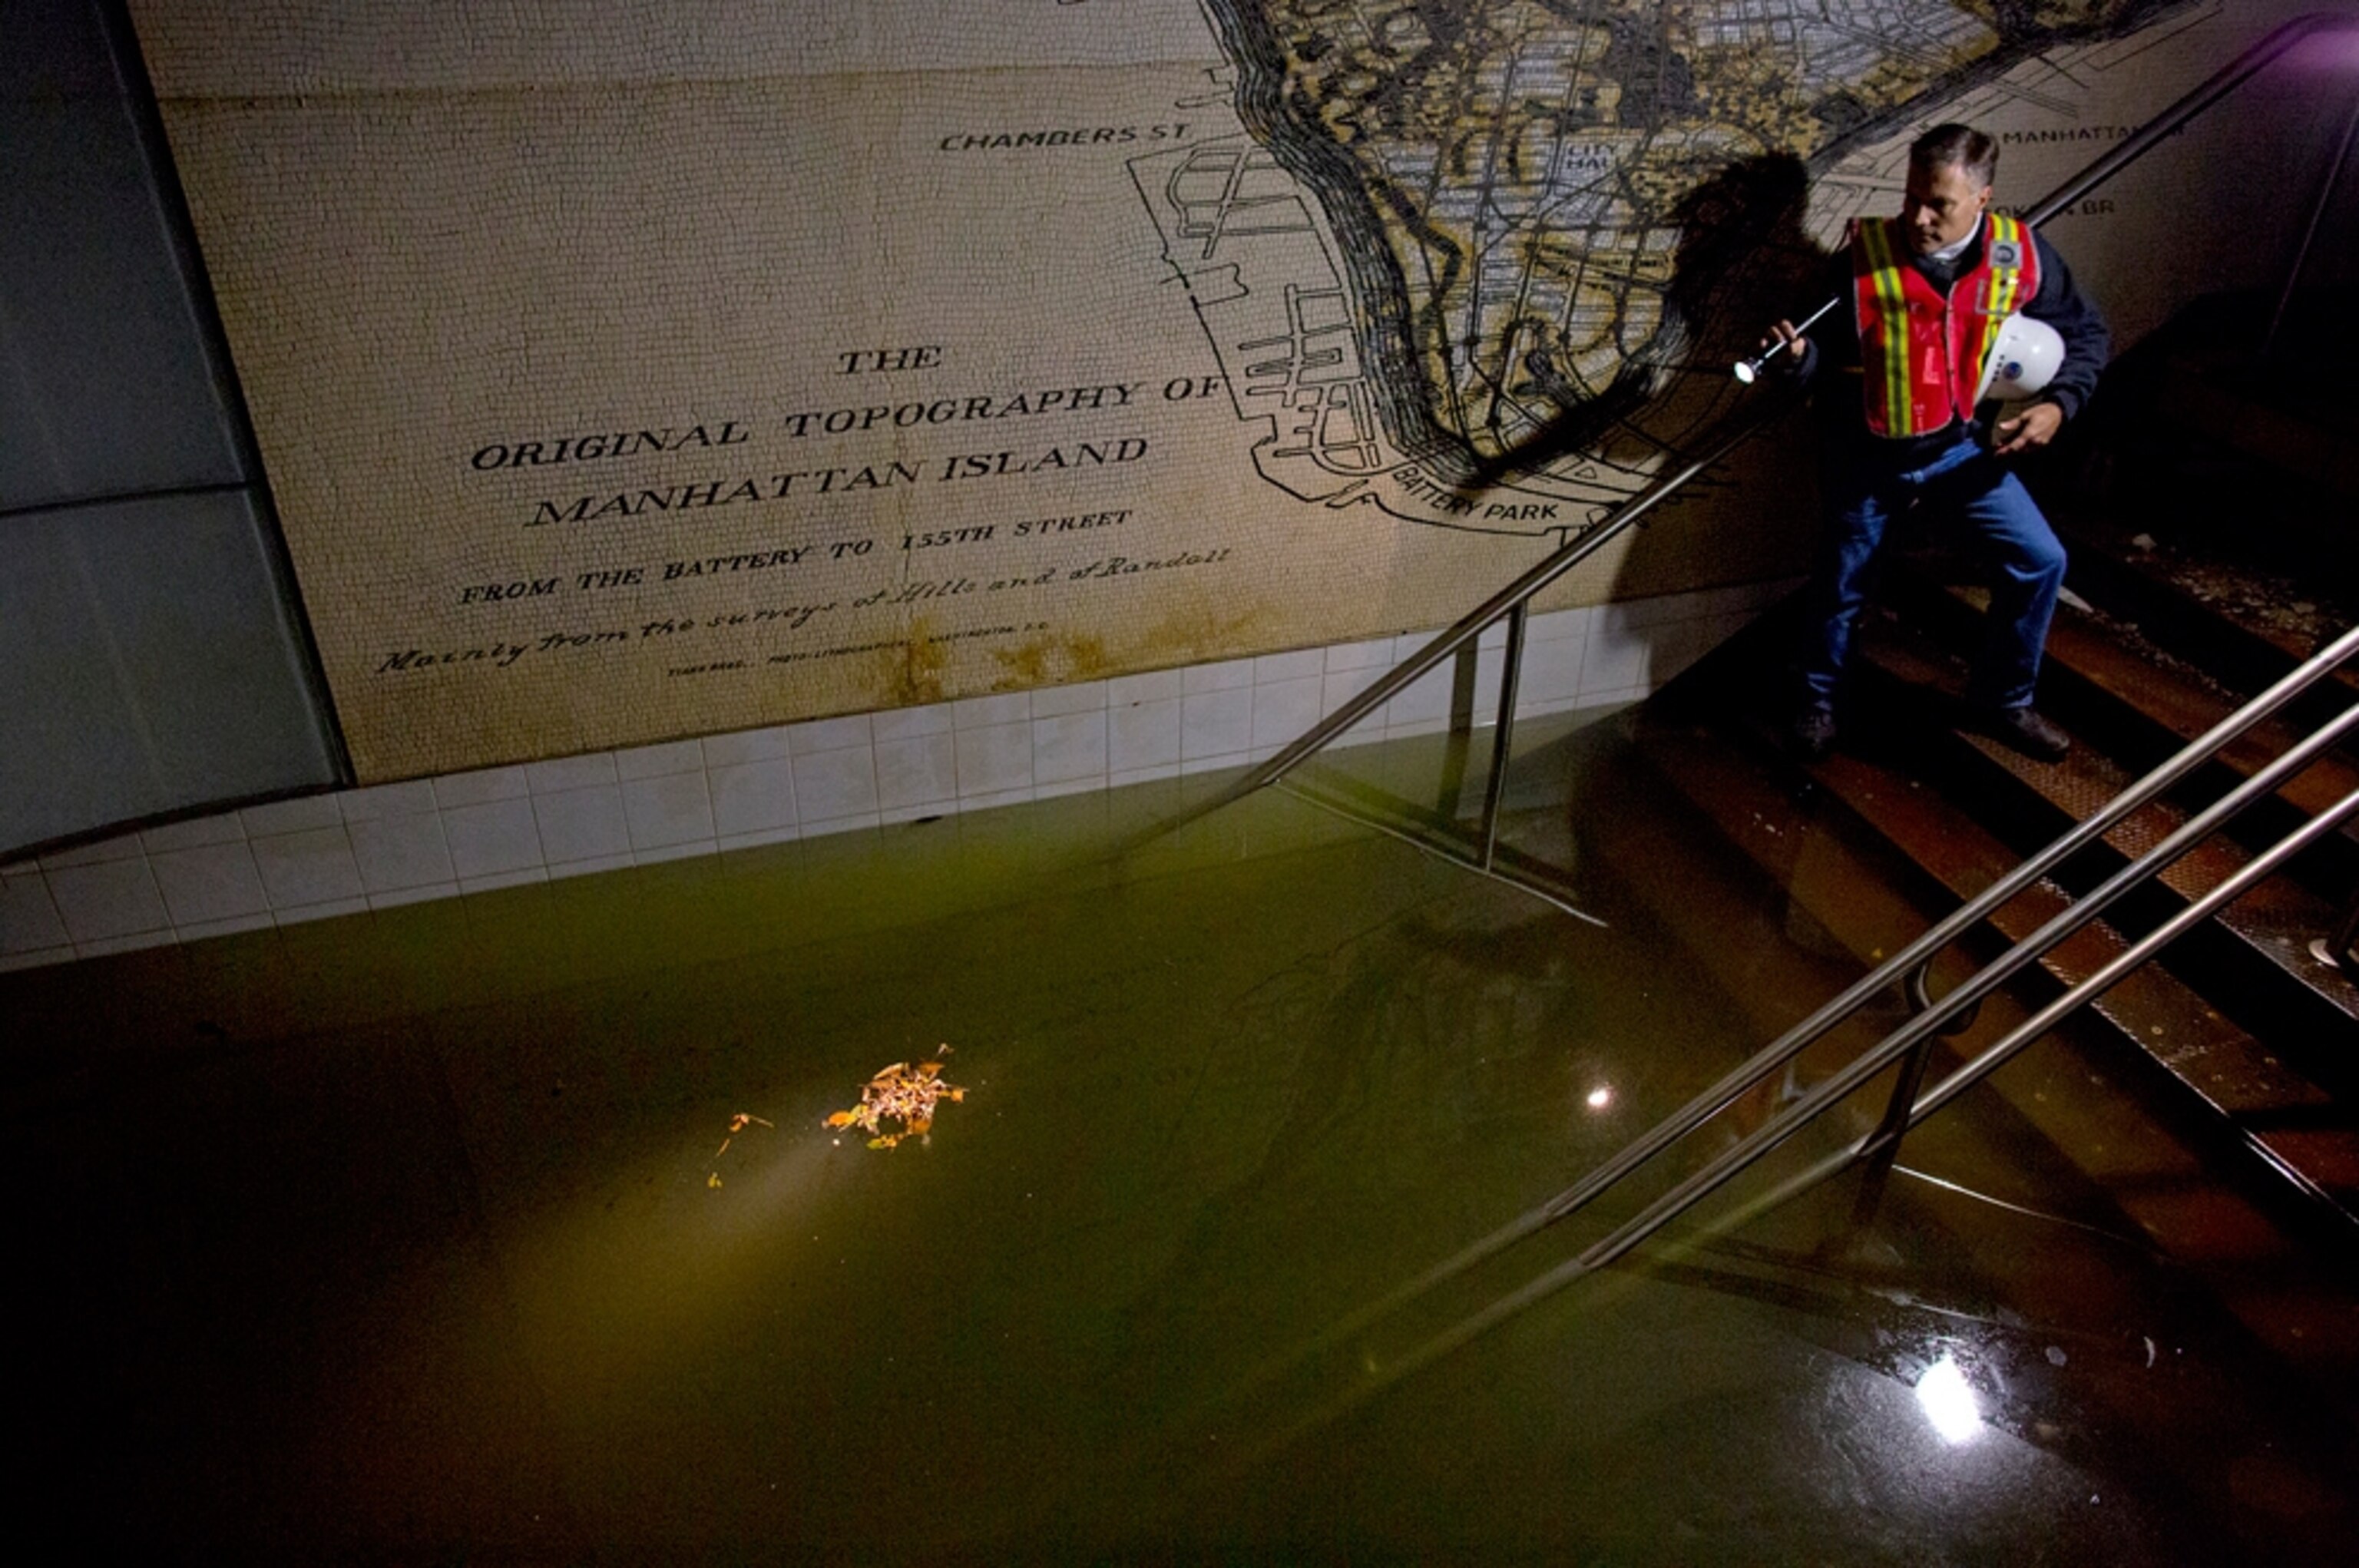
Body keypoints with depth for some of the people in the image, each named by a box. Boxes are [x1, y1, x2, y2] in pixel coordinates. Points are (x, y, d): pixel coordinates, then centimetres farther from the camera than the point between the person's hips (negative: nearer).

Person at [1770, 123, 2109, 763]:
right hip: (1869, 454, -3)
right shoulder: (1864, 257, -20)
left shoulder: (2020, 255, -12)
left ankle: (2001, 700, 23)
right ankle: (1818, 702, 39)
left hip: (1962, 444, 3)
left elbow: (2085, 331, 2)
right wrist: (1799, 354, -35)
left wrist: (2059, 403, -13)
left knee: (2039, 560, 0)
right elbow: (1829, 355, -12)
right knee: (1840, 586, 12)